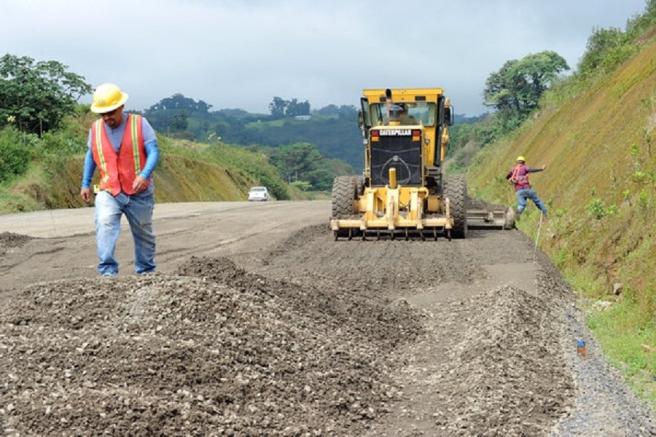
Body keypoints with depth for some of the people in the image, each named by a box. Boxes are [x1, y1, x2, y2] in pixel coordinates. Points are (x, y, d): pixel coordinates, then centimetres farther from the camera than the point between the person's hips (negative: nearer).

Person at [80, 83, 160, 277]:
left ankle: (146, 272, 30)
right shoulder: (95, 129, 4)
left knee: (143, 234, 13)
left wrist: (144, 175, -28)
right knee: (104, 224, -26)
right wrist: (85, 184, 15)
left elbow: (153, 152, -12)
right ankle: (107, 270, -28)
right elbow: (90, 156, 17)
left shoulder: (140, 124, -7)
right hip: (108, 192, 1)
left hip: (139, 193, -1)